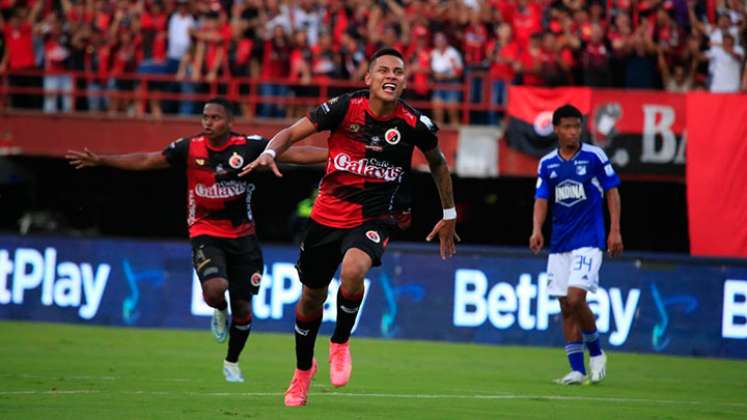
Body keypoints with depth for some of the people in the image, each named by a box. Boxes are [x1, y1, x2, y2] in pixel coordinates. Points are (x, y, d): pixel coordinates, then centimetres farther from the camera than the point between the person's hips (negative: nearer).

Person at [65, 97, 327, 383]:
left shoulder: (248, 147, -9)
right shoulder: (190, 149, -7)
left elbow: (294, 154, -8)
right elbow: (146, 161, 0)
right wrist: (100, 161, -4)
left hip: (242, 236, 1)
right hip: (206, 234, -1)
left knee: (242, 307, 5)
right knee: (215, 289, -28)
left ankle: (232, 362, 31)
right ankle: (220, 311, 11)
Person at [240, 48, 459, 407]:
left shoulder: (414, 124, -9)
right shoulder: (345, 107, -12)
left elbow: (438, 162, 11)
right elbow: (292, 133, -5)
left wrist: (449, 215, 15)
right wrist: (270, 152, -27)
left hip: (376, 218, -1)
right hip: (328, 213, 2)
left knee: (353, 270, -33)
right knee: (311, 296, 12)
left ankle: (341, 343, -4)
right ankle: (303, 369, 40)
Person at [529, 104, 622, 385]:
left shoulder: (595, 156, -3)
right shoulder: (547, 164, 7)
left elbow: (612, 192, 1)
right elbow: (541, 199, 5)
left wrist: (615, 230, -6)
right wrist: (537, 230, -12)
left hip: (588, 241, -4)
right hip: (559, 243, 4)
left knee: (575, 298, -17)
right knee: (566, 308, 3)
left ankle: (596, 353, 5)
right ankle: (577, 370, 8)